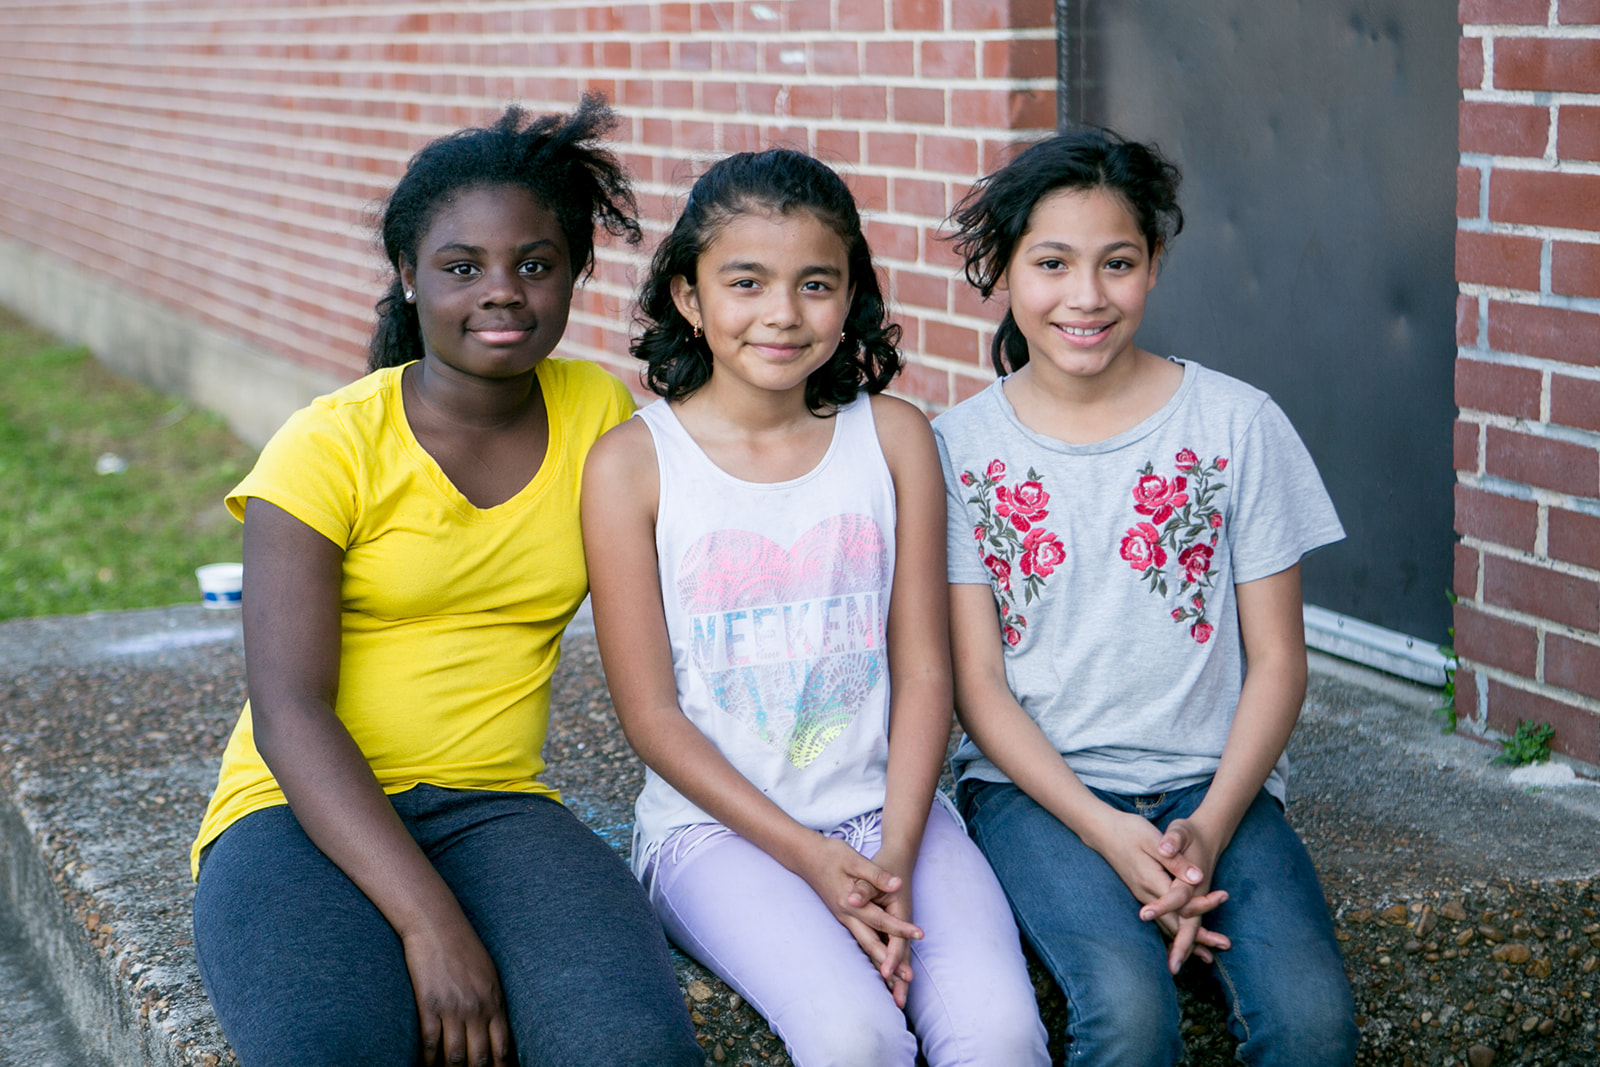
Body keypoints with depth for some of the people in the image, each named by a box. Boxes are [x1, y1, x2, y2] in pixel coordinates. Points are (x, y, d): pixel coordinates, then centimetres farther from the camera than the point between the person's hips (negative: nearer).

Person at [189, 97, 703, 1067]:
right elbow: (289, 715, -13)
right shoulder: (329, 448, -6)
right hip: (306, 812, -3)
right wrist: (431, 923, -25)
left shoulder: (598, 414, 7)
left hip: (495, 807, 3)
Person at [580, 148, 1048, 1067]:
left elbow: (924, 672, 3)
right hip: (718, 822, -2)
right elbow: (652, 714, -4)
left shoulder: (893, 436, 4)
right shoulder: (633, 464, -4)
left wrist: (895, 860, -11)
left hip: (888, 810, 2)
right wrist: (811, 858, -13)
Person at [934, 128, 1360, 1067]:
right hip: (1035, 786, -1)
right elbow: (977, 682, -1)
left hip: (1213, 782, 1)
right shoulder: (959, 447, 2)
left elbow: (1277, 661, 4)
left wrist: (1209, 829, -12)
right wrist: (1107, 832, -14)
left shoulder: (1238, 425, 3)